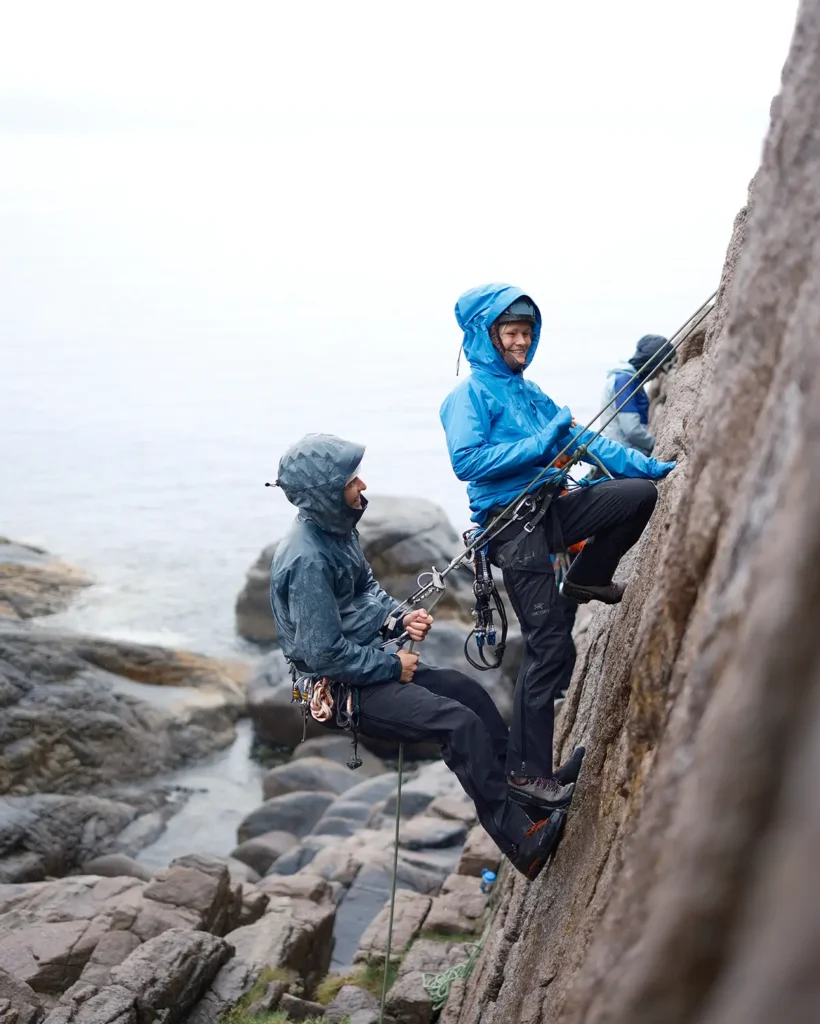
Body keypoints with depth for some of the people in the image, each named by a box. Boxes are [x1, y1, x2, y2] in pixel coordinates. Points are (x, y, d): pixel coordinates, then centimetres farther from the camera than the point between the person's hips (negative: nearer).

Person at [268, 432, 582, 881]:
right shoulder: (307, 559, -28)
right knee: (459, 722, -19)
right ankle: (522, 842, -14)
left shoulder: (337, 528, 3)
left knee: (467, 689, 12)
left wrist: (401, 617, -1)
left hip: (367, 664, 10)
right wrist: (392, 666, -14)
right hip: (342, 688, -10)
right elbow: (324, 654, -27)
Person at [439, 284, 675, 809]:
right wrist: (538, 445, -18)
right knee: (547, 641, -10)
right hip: (512, 524, -7)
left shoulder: (529, 391, 18)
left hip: (549, 510, 7)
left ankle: (587, 579, 17)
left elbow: (581, 439, 16)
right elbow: (466, 460, -21)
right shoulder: (470, 393, -6)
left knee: (642, 492, -6)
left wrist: (648, 465, 9)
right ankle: (527, 770, -1)